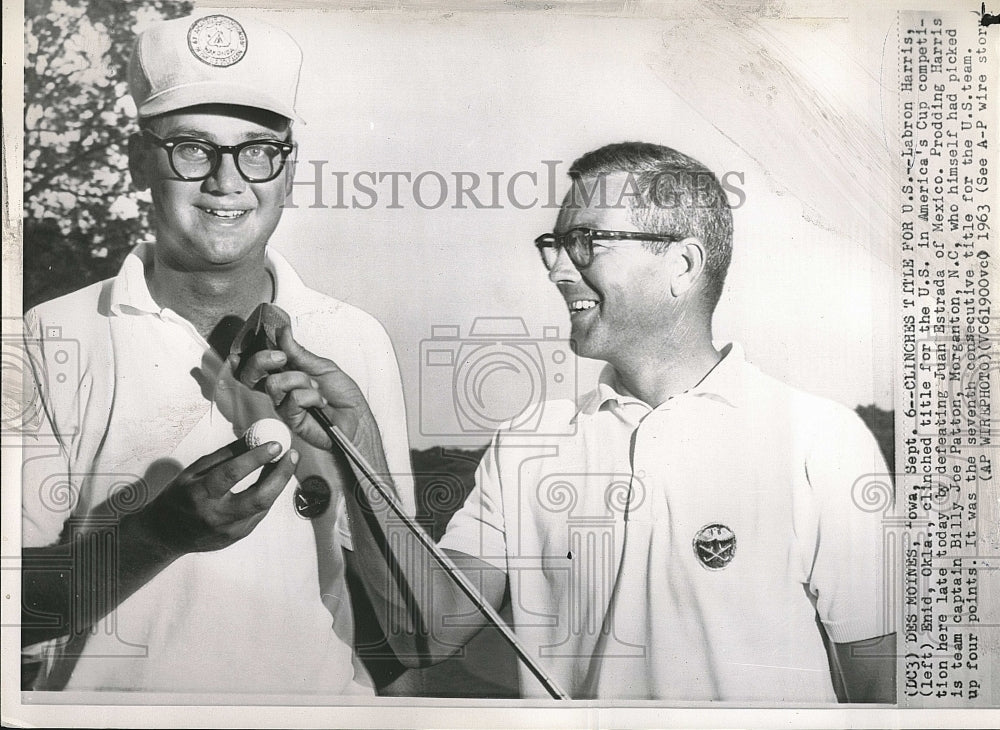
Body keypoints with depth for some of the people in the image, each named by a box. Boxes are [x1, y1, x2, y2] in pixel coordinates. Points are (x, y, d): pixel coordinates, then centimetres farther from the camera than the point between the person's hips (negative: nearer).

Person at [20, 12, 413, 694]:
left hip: (319, 694, 0)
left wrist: (313, 460, -13)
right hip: (116, 697, 1)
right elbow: (21, 614, -4)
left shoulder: (357, 340, 0)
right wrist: (163, 530, -20)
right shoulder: (54, 341, -3)